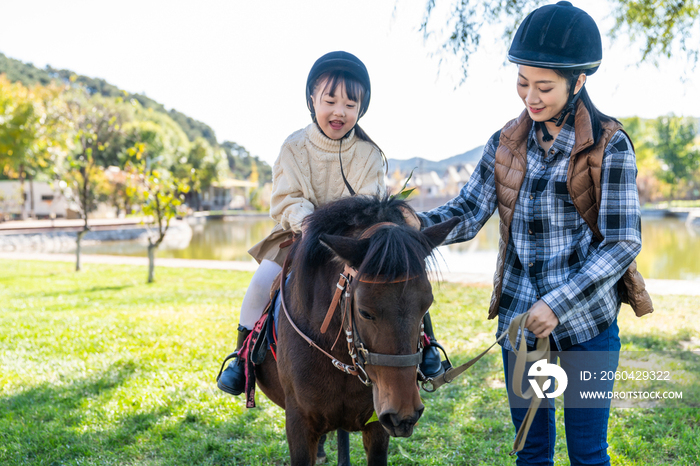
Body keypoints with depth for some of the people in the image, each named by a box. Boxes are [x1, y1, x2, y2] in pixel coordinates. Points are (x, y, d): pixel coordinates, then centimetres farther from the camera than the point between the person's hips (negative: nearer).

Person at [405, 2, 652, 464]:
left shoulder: (610, 146, -9)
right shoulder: (507, 142, 4)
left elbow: (623, 242, -13)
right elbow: (469, 211, -1)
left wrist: (558, 304, -22)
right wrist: (421, 225, -23)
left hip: (586, 319, -3)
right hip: (518, 315, 4)